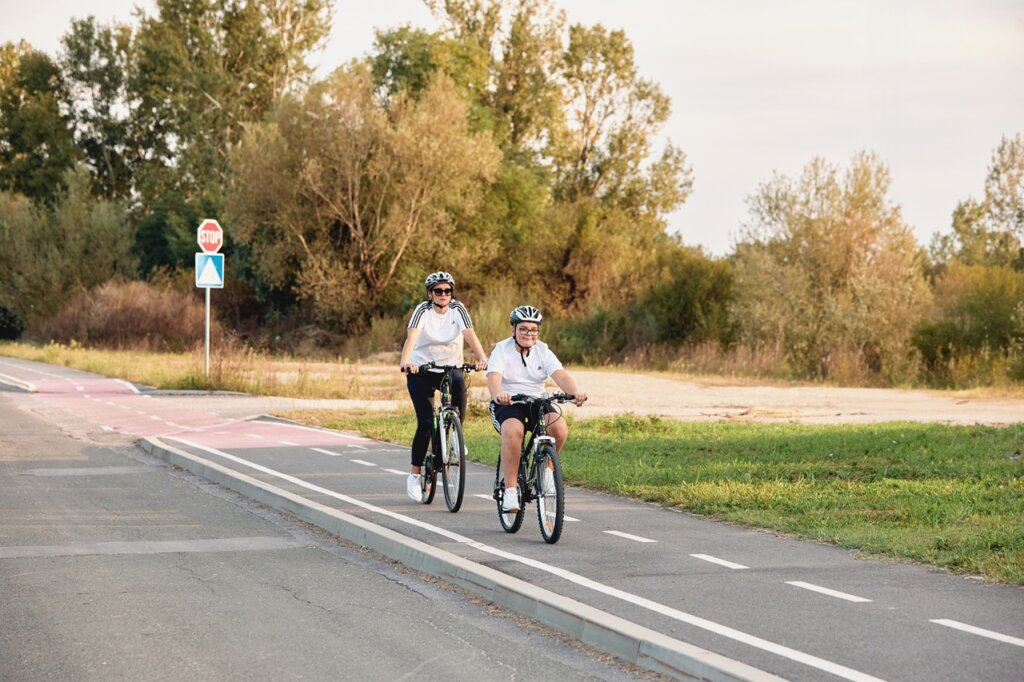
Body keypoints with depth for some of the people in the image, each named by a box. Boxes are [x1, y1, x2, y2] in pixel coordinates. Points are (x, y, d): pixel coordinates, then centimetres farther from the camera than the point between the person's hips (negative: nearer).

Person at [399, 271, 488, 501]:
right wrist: (405, 362, -50)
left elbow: (470, 334, -23)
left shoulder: (457, 309, -9)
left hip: (450, 366, 2)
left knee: (459, 381, -34)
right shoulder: (423, 310, -15)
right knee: (426, 423, -13)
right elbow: (411, 337, -31)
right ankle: (414, 474, 2)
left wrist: (482, 357, -42)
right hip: (422, 369, -2)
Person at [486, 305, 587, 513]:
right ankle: (510, 491, -30)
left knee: (560, 428, -25)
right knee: (514, 431, -35)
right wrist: (497, 394, -49)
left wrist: (575, 392, -36)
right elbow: (493, 376, -25)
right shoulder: (502, 349, -7)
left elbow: (559, 374, -15)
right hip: (507, 403, -3)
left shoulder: (543, 351, 2)